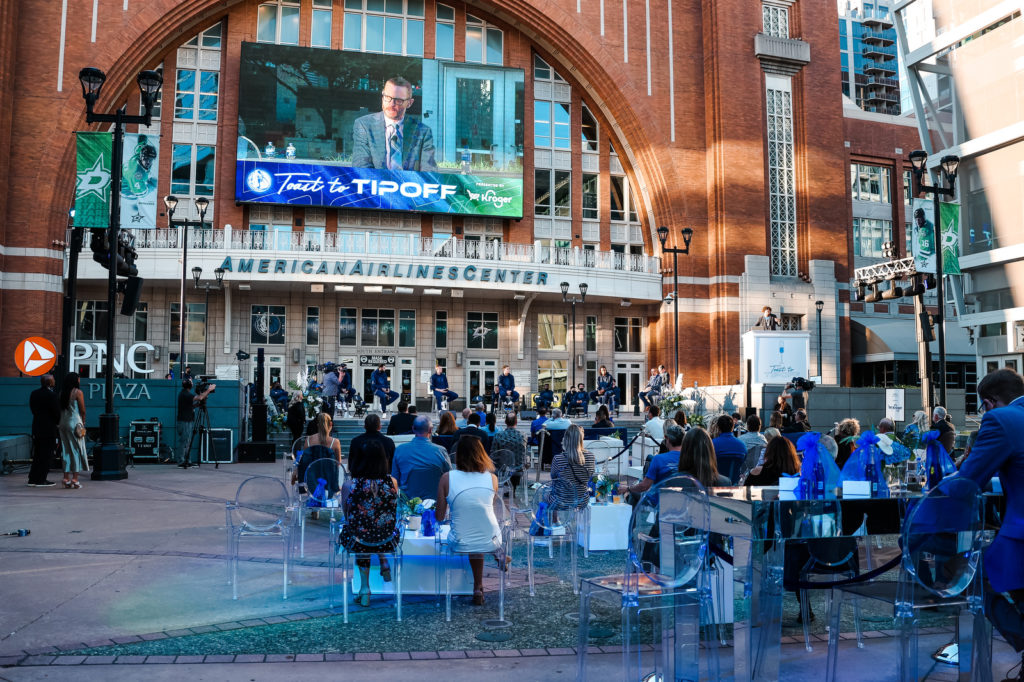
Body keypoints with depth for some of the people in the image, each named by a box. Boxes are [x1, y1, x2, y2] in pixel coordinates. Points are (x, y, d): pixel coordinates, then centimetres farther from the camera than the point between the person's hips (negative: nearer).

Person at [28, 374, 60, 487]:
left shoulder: (33, 394, 7)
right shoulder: (51, 395, -16)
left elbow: (33, 409, 10)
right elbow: (57, 412, -14)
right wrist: (57, 423, 4)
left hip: (36, 428, 7)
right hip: (49, 429, -7)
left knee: (37, 455, 15)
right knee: (46, 455, 0)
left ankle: (33, 478, 18)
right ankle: (41, 480, 2)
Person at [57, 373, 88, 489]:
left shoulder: (62, 392, 8)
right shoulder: (78, 392, -8)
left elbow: (59, 409, 9)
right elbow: (82, 410, -8)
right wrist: (83, 422, 7)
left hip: (63, 423, 6)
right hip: (75, 423, -6)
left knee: (66, 451, 11)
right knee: (77, 451, 0)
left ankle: (66, 479, 11)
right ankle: (75, 479, -3)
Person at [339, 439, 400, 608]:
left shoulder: (350, 485, -16)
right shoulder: (392, 482, -12)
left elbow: (347, 515, 1)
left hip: (358, 543, -1)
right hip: (387, 543, 2)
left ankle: (365, 588, 30)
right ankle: (384, 564, 33)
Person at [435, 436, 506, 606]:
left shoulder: (447, 478, -13)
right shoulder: (492, 478, -9)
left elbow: (440, 516, -3)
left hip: (461, 544, 0)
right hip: (491, 542, 0)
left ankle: (478, 588, 38)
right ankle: (499, 555, 40)